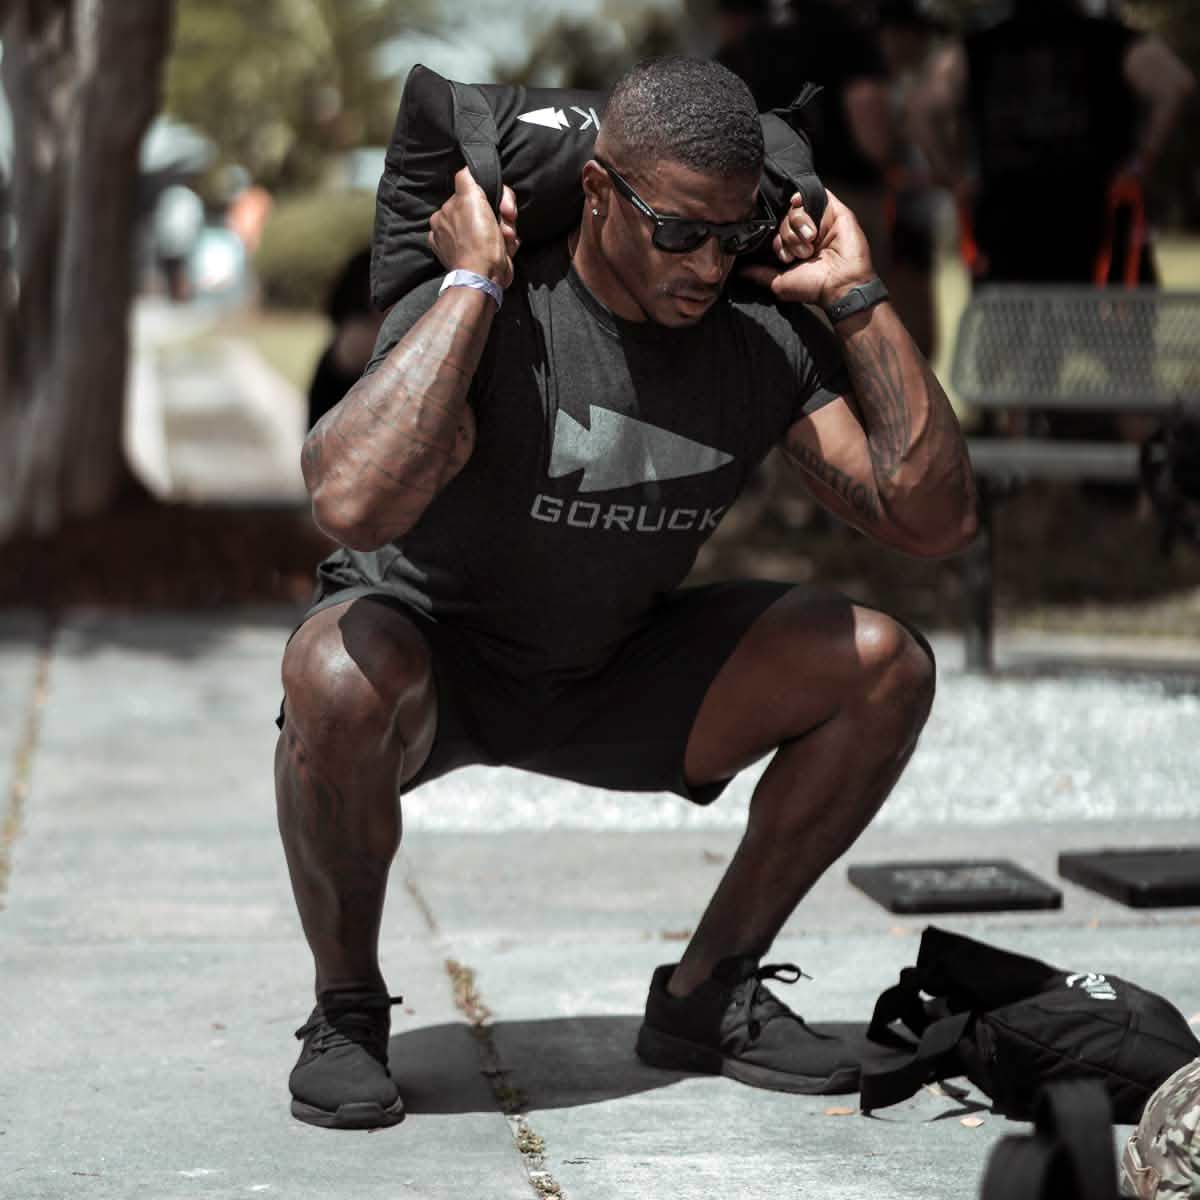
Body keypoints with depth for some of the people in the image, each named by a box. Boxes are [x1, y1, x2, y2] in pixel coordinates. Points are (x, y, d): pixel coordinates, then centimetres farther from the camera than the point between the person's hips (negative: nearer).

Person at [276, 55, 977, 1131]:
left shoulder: (766, 341, -10)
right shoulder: (484, 320, -27)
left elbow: (934, 517, -14)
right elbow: (354, 503, -47)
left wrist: (859, 298, -17)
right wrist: (475, 280, -38)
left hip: (611, 672, 5)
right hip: (429, 656, -5)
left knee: (886, 667, -10)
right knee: (342, 677, -41)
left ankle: (706, 996, 4)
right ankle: (347, 1007, -12)